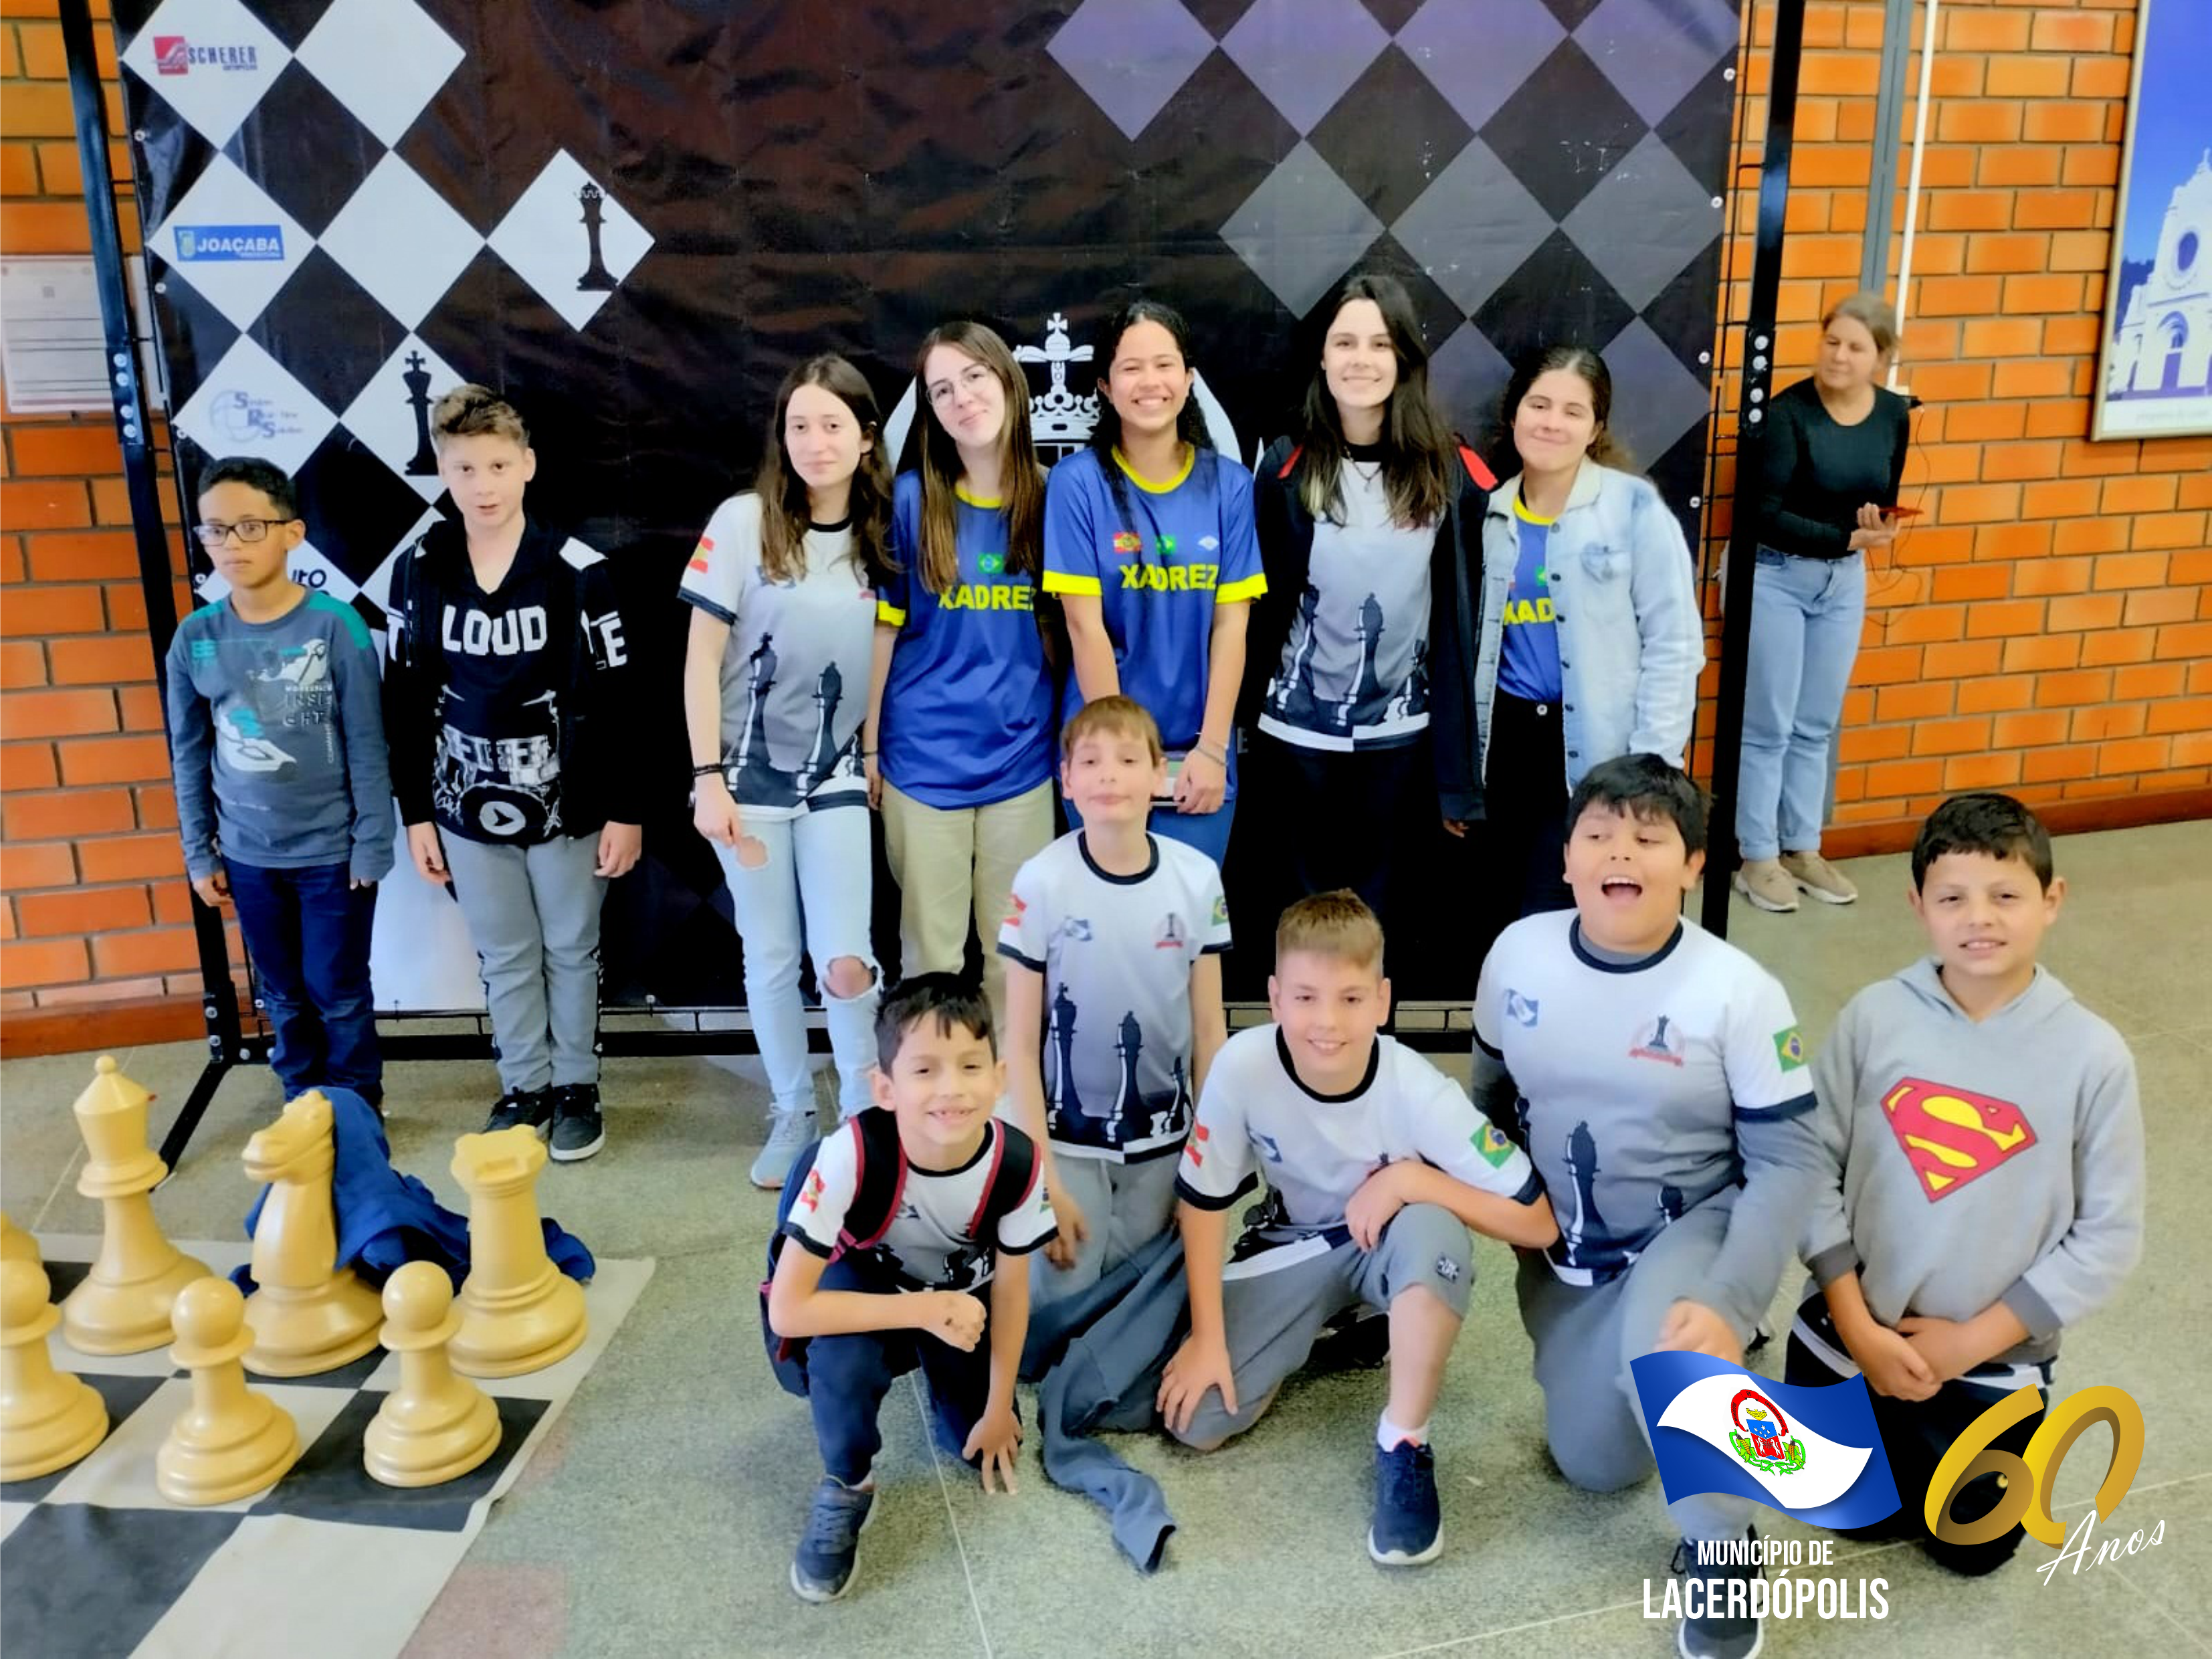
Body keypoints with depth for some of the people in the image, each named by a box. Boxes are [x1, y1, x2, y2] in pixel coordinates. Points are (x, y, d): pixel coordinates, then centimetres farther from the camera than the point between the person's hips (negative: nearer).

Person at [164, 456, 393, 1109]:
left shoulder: (336, 626, -14)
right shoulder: (195, 638, -3)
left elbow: (367, 749, -9)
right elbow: (189, 755, 6)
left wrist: (372, 847, -8)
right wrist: (199, 853, 8)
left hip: (332, 849, -3)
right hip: (248, 854, 3)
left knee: (338, 992, 7)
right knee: (283, 994, 16)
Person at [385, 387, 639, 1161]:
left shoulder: (578, 569, -11)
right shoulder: (417, 571, -2)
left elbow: (615, 700, -8)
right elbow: (406, 702, 4)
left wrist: (625, 810, -8)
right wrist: (415, 812, 4)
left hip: (566, 803, -2)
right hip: (469, 808, 3)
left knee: (571, 952, 12)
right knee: (504, 959, 14)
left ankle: (577, 1087, 28)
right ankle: (524, 1088, 30)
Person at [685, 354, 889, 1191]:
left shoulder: (879, 537, 1)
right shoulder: (744, 521, -8)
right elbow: (702, 656, -8)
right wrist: (707, 777, -12)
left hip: (836, 777, 1)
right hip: (750, 773, -1)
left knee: (845, 963, -9)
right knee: (771, 959, 8)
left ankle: (865, 1111, 12)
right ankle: (792, 1113, 27)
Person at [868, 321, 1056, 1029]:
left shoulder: (1049, 500, 1)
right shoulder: (911, 499, -5)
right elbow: (883, 629, -1)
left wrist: (1066, 734, 9)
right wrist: (865, 745, 1)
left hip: (1020, 757, 2)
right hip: (924, 760, -2)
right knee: (932, 952, 8)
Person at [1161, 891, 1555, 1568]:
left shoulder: (1419, 1093, -30)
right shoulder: (1242, 1065, -27)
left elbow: (1537, 1223, -25)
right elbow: (1203, 1203, -12)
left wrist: (1410, 1178, -32)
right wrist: (1208, 1337, -13)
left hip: (1392, 1250, -2)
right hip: (1293, 1248, 2)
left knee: (1432, 1231, -39)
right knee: (1195, 1420, -14)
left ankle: (1404, 1444, -17)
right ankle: (1325, 1336, 15)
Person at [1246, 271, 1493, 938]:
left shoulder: (1449, 471, -4)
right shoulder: (1288, 467, -7)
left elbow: (1463, 608, 0)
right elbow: (1263, 603, -2)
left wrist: (1459, 749, 0)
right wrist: (1247, 717, -1)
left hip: (1399, 724, 1)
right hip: (1300, 721, -1)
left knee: (1373, 892, 14)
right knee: (1311, 890, 14)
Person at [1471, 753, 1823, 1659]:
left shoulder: (1738, 991, -21)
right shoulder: (1518, 953, -11)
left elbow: (1786, 1161, -18)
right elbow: (1490, 1094, 6)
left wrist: (1730, 1305, -28)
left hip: (1693, 1230, -4)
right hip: (1564, 1252, 4)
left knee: (1662, 1343, -37)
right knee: (1594, 1466, 5)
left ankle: (1721, 1552, -9)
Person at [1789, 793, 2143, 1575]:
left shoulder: (2092, 1055, -16)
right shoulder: (1873, 1017, -14)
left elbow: (2109, 1236, -11)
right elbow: (1814, 1169, -8)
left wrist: (1973, 1340, -13)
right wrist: (1857, 1326, -12)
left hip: (1993, 1359, 0)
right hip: (1852, 1334, 1)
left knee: (1974, 1548, 16)